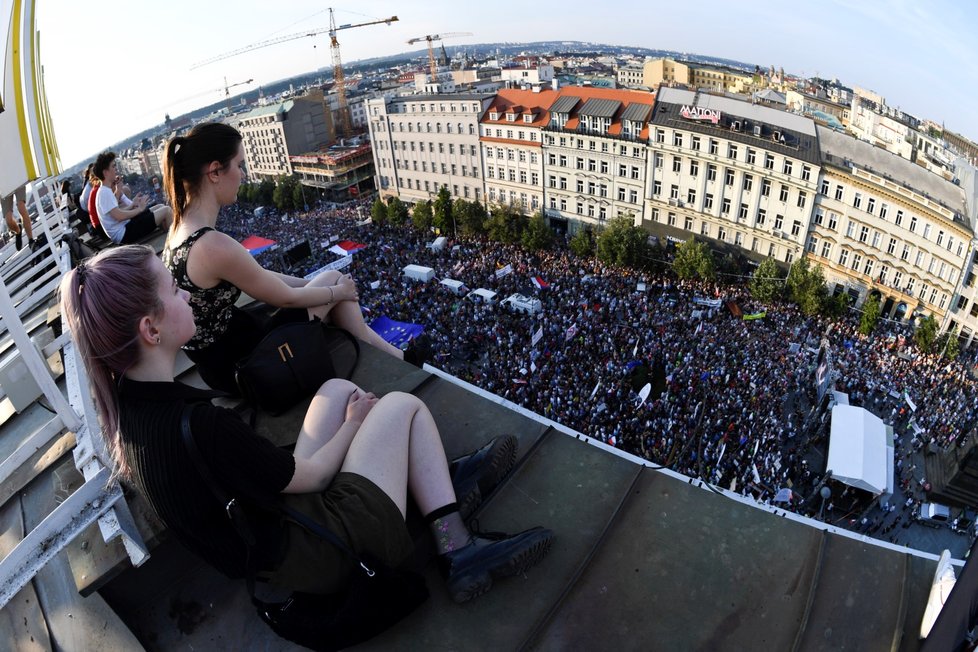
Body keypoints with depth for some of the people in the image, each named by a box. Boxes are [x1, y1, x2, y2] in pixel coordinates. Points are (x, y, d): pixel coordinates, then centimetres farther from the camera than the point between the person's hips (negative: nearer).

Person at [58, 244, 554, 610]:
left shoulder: (117, 405, -6)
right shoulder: (201, 427, -33)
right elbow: (310, 475, -18)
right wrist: (354, 421, 0)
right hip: (324, 556, -8)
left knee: (337, 388, 14)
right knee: (402, 405, 0)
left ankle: (444, 479, 18)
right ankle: (459, 551, 11)